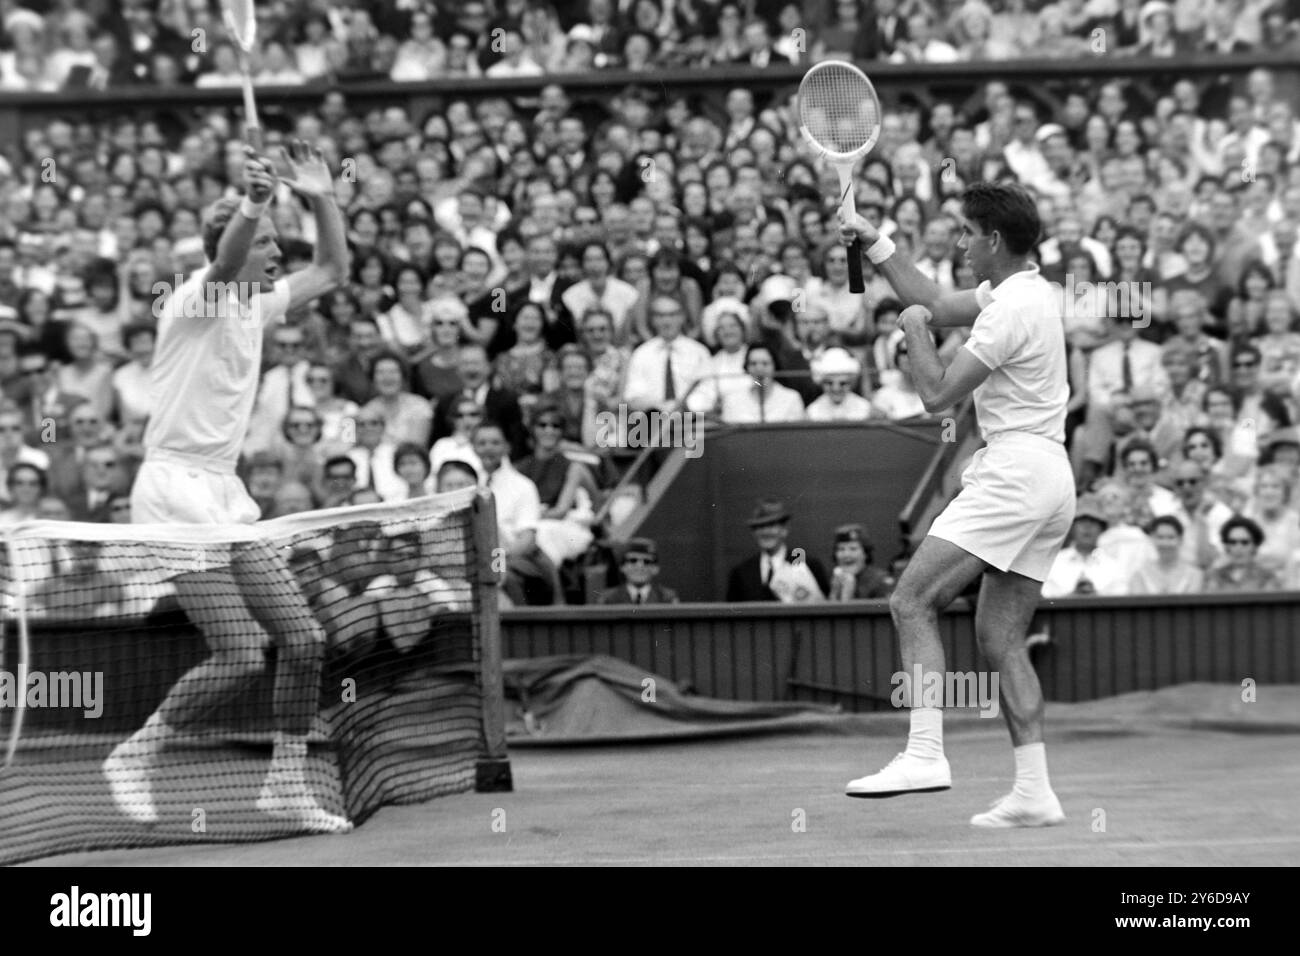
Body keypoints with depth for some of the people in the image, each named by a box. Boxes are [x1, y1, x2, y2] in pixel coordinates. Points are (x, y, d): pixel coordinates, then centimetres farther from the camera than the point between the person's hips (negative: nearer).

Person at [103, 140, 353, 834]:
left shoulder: (254, 307, 13)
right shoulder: (195, 300, -10)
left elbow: (331, 270, 23)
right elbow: (226, 264, -34)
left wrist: (321, 199, 7)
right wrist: (252, 205, -53)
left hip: (225, 498, 8)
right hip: (175, 493, -8)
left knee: (303, 639, 1)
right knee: (241, 656, -14)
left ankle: (286, 783, 12)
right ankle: (133, 756, 3)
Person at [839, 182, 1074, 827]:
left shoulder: (1014, 308, -14)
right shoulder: (1016, 290, 16)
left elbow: (937, 394, -13)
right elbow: (937, 306, 31)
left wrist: (913, 329, 3)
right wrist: (876, 247, 26)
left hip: (1016, 470, -10)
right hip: (1048, 482, 10)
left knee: (912, 600, -13)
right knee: (1000, 638, 8)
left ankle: (924, 753, -23)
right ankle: (1034, 793, 3)